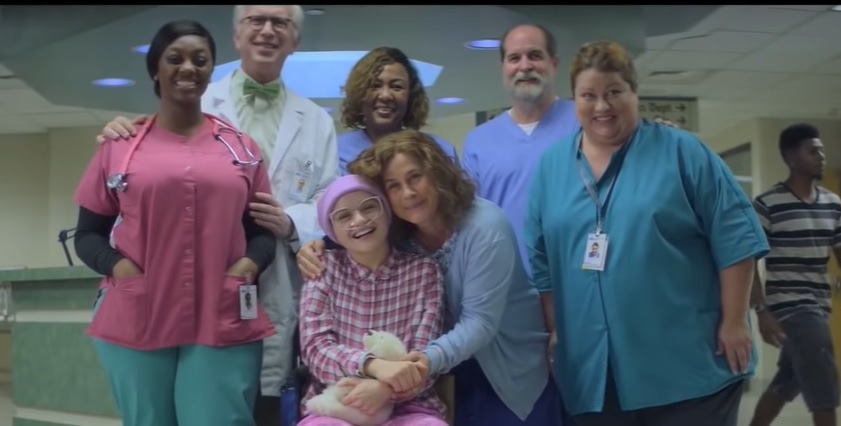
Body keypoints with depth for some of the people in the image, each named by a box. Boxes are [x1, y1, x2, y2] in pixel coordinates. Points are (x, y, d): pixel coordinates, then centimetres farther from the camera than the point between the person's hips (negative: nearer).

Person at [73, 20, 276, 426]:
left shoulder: (241, 148, 12)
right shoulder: (119, 147, 8)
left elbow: (264, 228, 13)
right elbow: (88, 233, 10)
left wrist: (249, 263, -8)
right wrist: (116, 265, -10)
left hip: (224, 322, 0)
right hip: (136, 320, 0)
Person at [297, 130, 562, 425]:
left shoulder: (485, 227, -24)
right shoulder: (396, 234, -8)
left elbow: (479, 322, -29)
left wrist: (431, 359, -46)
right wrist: (317, 245, -15)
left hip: (515, 374, -4)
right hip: (456, 375, 4)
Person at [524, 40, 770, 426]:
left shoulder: (680, 152, -1)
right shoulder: (551, 165, 9)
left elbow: (735, 238, -4)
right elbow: (542, 263, 12)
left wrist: (734, 322, -8)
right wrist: (556, 335, 8)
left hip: (688, 365, -3)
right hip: (593, 370, 3)